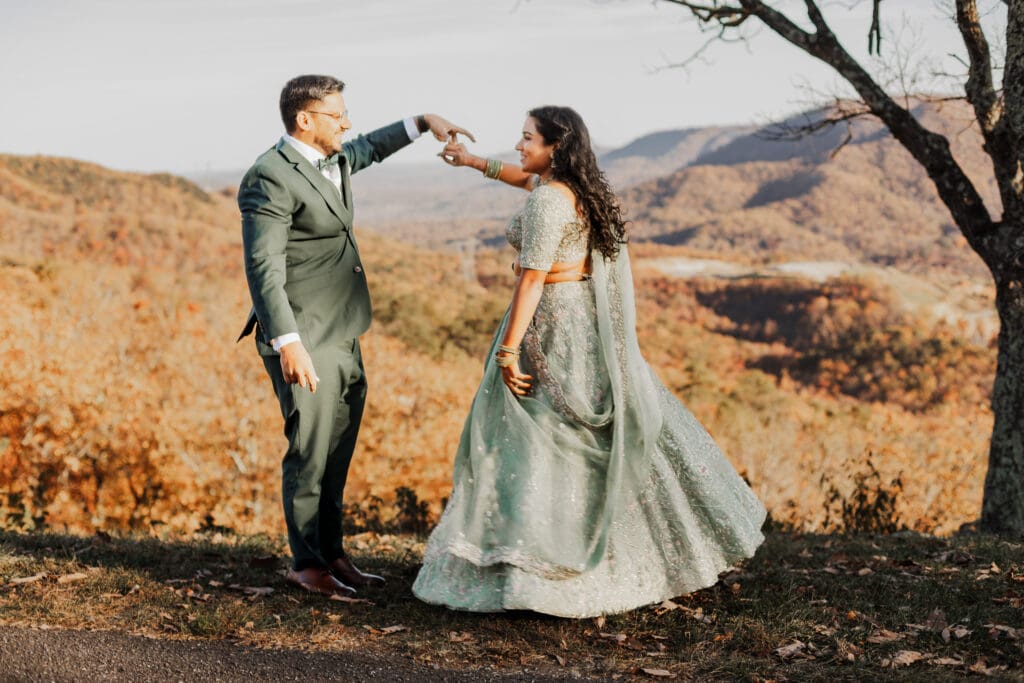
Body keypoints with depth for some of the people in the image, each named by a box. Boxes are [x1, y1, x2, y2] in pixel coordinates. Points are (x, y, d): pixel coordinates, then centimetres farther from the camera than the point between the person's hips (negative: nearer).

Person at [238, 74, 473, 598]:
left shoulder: (332, 159, 12)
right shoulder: (271, 177, -16)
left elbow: (369, 148, 37)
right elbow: (263, 267, -22)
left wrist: (422, 122, 30)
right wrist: (287, 342, -29)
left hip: (342, 337, 9)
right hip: (304, 340, -9)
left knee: (338, 452, 14)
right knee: (311, 452, -2)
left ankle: (331, 552, 25)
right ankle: (307, 564, 12)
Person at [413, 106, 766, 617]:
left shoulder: (548, 201, -18)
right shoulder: (579, 187, 10)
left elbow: (533, 279, -21)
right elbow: (527, 178, 32)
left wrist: (508, 349, -20)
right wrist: (475, 162, 41)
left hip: (552, 326, -9)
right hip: (588, 322, 9)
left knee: (536, 442, -3)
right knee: (613, 429, 16)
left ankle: (532, 572, 1)